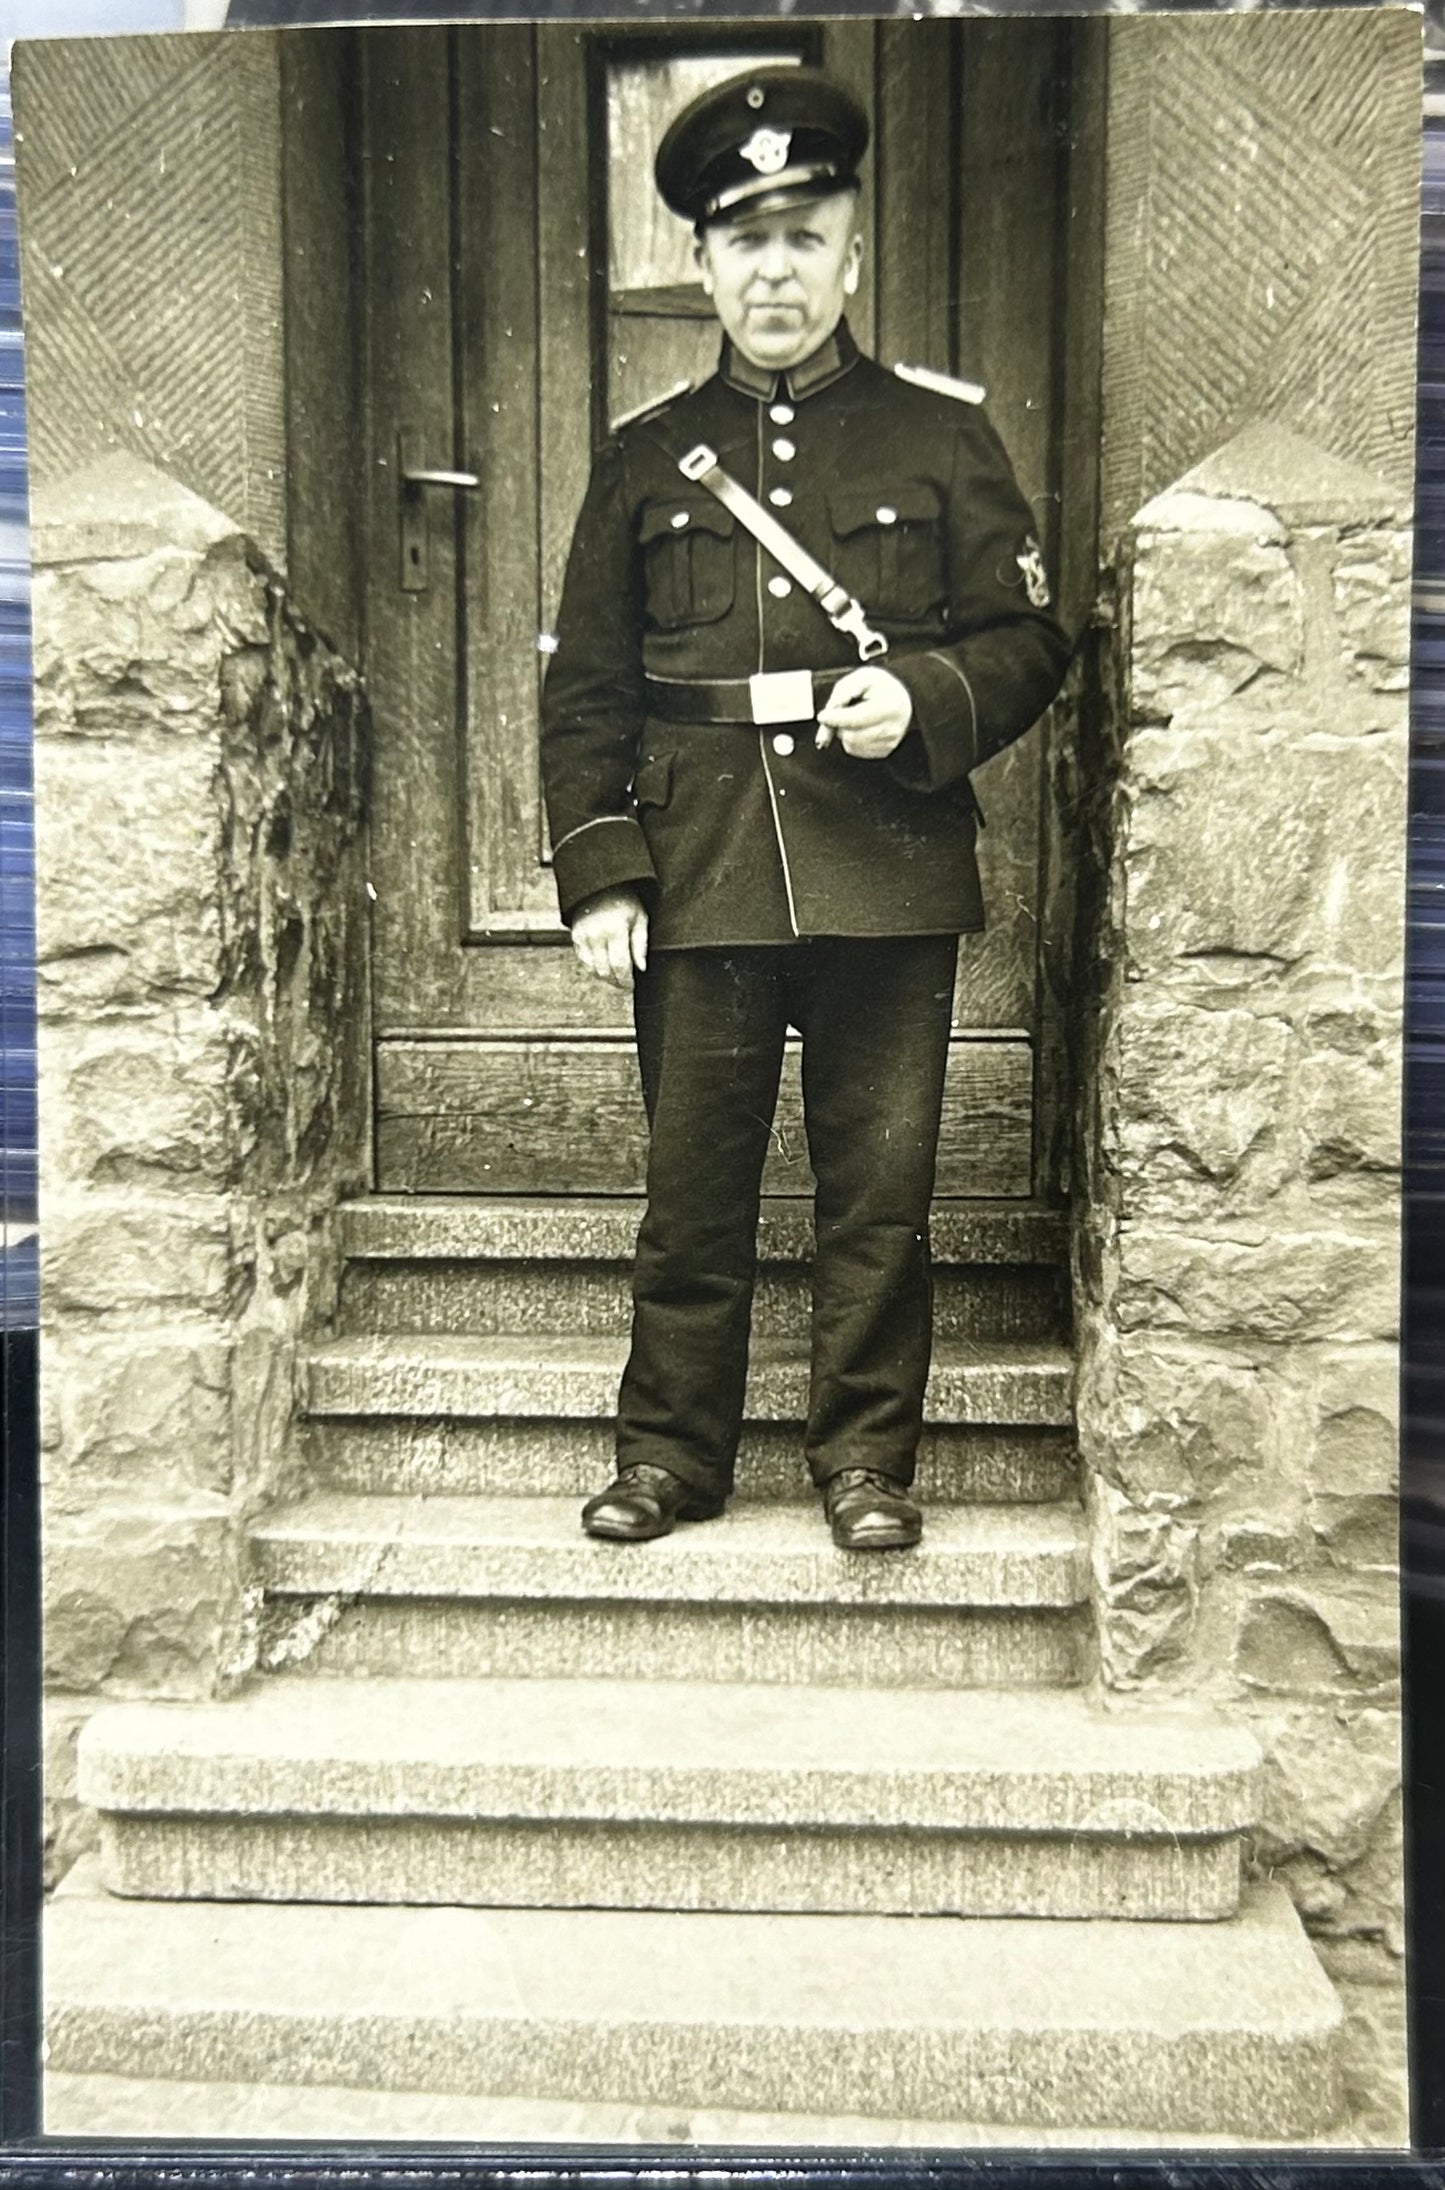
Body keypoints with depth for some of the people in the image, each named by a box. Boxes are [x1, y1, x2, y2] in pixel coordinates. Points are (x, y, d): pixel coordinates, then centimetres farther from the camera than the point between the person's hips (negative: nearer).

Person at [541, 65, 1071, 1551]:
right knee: (691, 1182, 6)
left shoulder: (942, 439, 9)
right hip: (698, 878, 1)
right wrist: (600, 876, -2)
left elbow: (1026, 644, 8)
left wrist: (924, 702, -13)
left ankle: (867, 1457, 20)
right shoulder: (643, 460, 12)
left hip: (887, 874, 0)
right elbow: (585, 691, 9)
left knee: (880, 1186, 4)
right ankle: (671, 1454, 22)